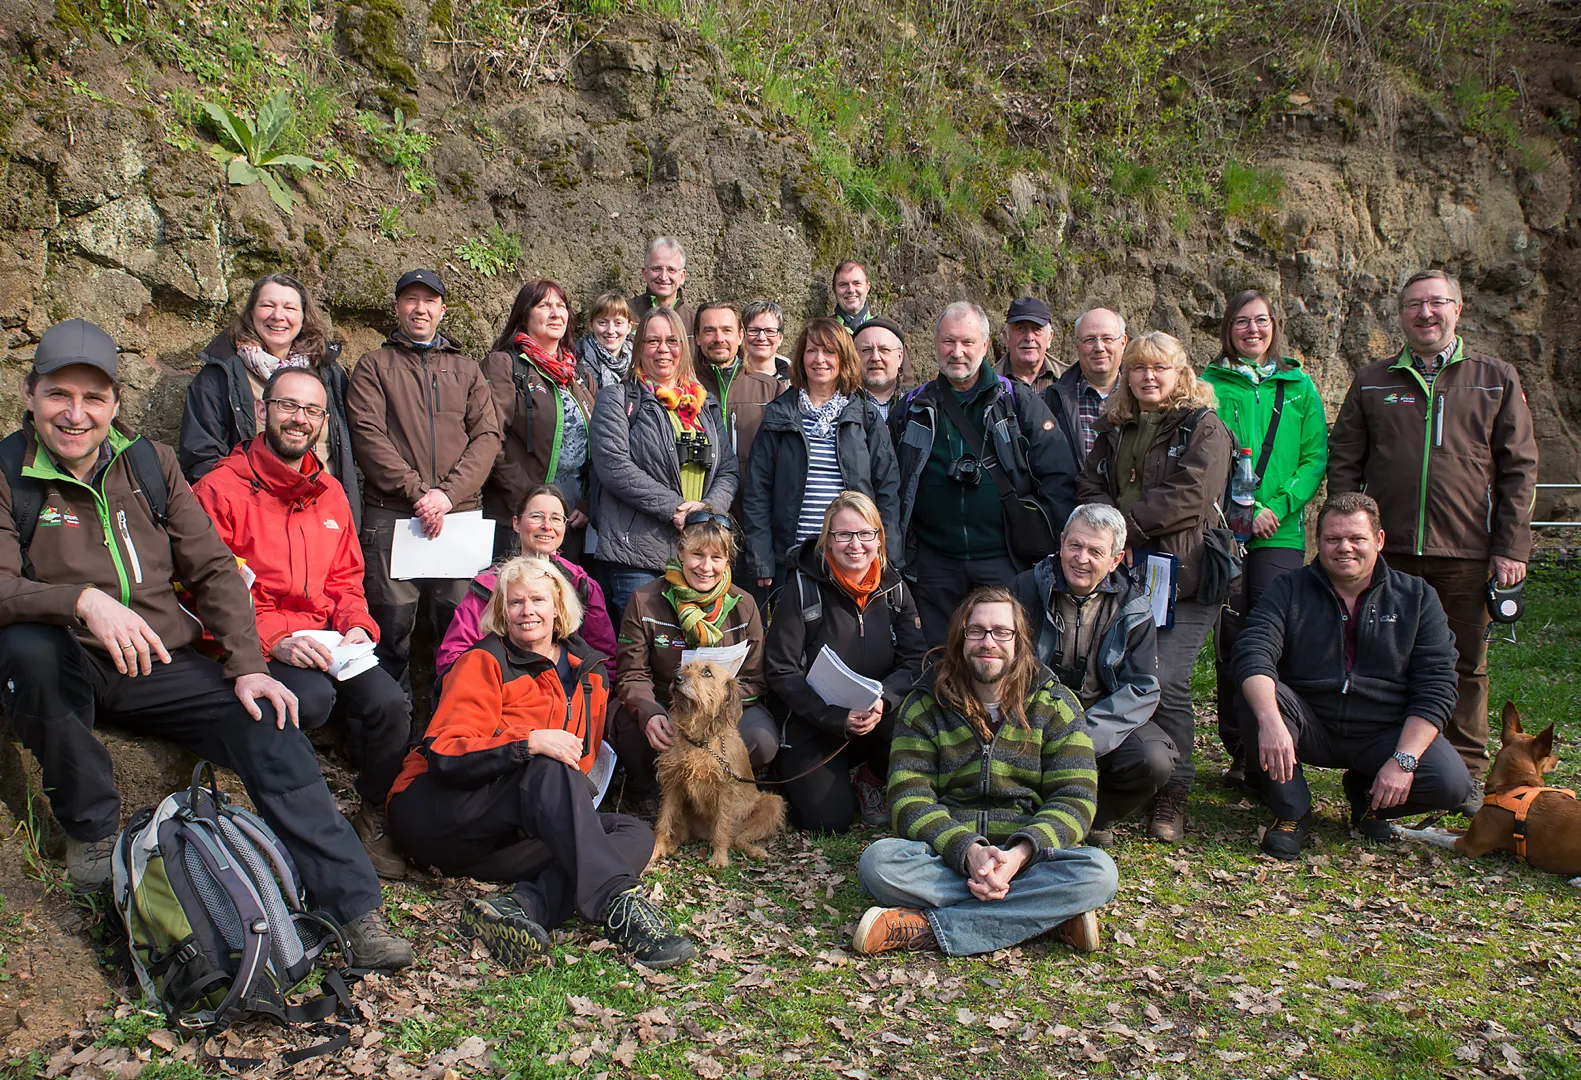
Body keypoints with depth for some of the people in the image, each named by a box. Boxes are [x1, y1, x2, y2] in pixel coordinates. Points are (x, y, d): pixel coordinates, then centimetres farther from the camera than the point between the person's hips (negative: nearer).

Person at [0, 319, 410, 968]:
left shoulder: (150, 464, 9)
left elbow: (213, 569, 7)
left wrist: (246, 665, -6)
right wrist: (82, 600, -33)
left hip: (163, 665, 2)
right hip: (68, 670, -2)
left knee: (268, 725, -20)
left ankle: (355, 910, -19)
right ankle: (90, 829, -13)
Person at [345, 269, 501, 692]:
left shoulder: (466, 370, 20)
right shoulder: (374, 366, 13)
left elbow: (488, 437, 7)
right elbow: (368, 435, -1)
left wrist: (448, 493, -9)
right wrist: (417, 491, -12)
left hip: (461, 514, 2)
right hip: (391, 515, -2)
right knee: (392, 627, -4)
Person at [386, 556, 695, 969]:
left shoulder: (588, 672, 13)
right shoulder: (485, 661, -4)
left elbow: (583, 757, 22)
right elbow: (444, 754, -15)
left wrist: (580, 792, -1)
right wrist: (529, 742, -27)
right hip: (433, 812, -6)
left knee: (636, 833, -16)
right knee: (550, 771, -33)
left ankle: (522, 906, -39)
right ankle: (619, 902, -46)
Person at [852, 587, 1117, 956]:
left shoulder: (1055, 705, 6)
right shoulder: (925, 706, 5)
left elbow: (1073, 801, -3)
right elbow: (911, 800, -5)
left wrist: (1020, 854, -23)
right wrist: (968, 851, -24)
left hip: (1031, 855, 1)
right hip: (946, 854, 0)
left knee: (1098, 873, -30)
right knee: (878, 861, -31)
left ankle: (925, 928, -28)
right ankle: (1048, 913, -26)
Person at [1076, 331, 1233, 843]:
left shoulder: (1204, 429, 3)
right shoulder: (1113, 431, 19)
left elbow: (1188, 496, -11)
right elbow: (1090, 489, 9)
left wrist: (1125, 527, -13)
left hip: (1184, 577, -4)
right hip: (1121, 573, 4)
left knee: (1165, 682, -12)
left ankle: (1171, 794, 2)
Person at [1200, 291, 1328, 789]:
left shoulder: (1300, 387, 11)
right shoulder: (1209, 385, 7)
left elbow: (1316, 457, 6)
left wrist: (1279, 506, -9)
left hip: (1281, 533, 0)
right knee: (1230, 640, 2)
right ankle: (1238, 751, 13)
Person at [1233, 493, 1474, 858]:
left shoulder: (1417, 598, 0)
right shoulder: (1290, 590, -2)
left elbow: (1436, 687, -5)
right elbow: (1253, 653, -19)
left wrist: (1404, 759, -19)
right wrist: (1271, 721, -38)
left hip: (1385, 733, 1)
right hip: (1311, 727, -1)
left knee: (1451, 783, -24)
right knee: (1257, 697, -29)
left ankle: (1368, 796, 10)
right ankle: (1291, 811, -10)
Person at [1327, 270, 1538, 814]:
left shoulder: (1496, 379, 8)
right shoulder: (1372, 383, 10)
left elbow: (1518, 469, 5)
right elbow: (1343, 464, 9)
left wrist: (1511, 548, -3)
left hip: (1466, 555, 0)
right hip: (1387, 550, 1)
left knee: (1466, 668, 7)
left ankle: (1467, 776, 21)